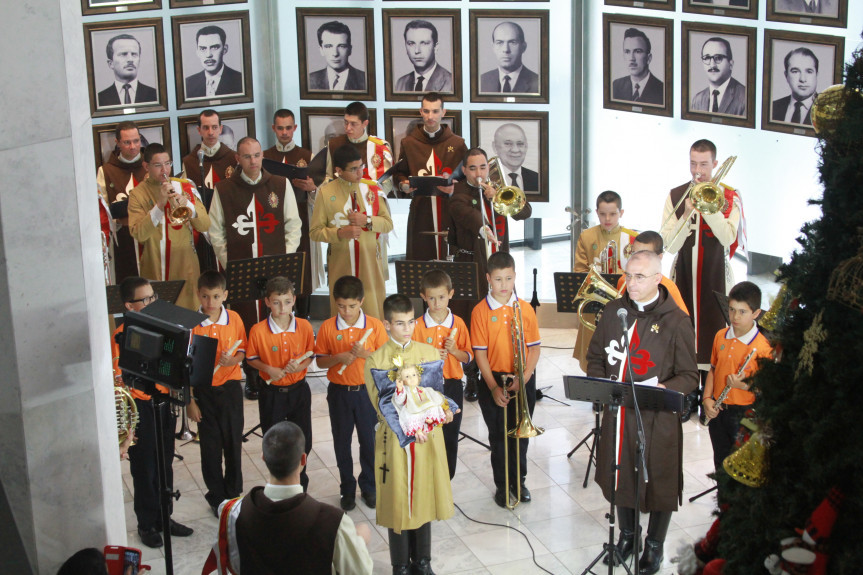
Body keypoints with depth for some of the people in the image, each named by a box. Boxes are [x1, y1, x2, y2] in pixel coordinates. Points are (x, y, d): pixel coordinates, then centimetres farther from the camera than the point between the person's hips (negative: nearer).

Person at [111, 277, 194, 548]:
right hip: (141, 407, -6)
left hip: (165, 401, 6)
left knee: (165, 464, 16)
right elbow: (118, 380, -16)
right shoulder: (121, 337, -15)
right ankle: (147, 524, 21)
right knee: (144, 467, 6)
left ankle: (164, 517, 30)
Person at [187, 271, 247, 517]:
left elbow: (242, 349, 9)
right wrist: (189, 401, -7)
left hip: (230, 388, 2)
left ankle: (233, 492, 28)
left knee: (233, 441, 10)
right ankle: (217, 497, 23)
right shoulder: (191, 324, -10)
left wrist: (234, 359, -15)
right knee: (210, 445, 7)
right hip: (204, 392, -2)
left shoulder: (234, 319, -4)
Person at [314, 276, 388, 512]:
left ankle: (369, 487, 26)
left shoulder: (375, 325, -6)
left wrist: (365, 353, -22)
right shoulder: (327, 327, -4)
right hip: (339, 392, 1)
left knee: (369, 440, 8)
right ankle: (347, 490, 24)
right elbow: (320, 361, -1)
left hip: (367, 391, -1)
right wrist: (339, 358, -19)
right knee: (342, 443, 10)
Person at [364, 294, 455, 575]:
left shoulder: (429, 352, 5)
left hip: (428, 437, 3)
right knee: (398, 501, 5)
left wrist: (442, 411, -12)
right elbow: (381, 404, -10)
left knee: (424, 496, 12)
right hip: (395, 437, -3)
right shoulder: (376, 360, -6)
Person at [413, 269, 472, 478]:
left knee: (450, 435, 8)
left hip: (452, 386, 1)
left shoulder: (458, 324, 0)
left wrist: (455, 351, -15)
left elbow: (468, 357, 4)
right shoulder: (418, 326, -4)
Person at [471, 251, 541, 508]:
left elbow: (534, 349, 0)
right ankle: (502, 485, 22)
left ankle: (519, 480, 30)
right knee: (498, 436, 9)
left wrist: (524, 377, -14)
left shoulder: (525, 309, -3)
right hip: (494, 381, -2)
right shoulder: (481, 311, -8)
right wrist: (493, 387, -14)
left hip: (522, 381, 2)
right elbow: (480, 353, -8)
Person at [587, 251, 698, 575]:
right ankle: (627, 535, 41)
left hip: (658, 418, -4)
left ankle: (654, 545, 29)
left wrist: (662, 389, -27)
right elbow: (595, 356, 14)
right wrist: (600, 383, -6)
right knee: (619, 476, 17)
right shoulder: (614, 311, 5)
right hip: (617, 414, 4)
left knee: (659, 483, 7)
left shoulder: (675, 321, -10)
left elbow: (689, 377, -9)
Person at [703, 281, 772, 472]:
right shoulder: (721, 336, 3)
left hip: (744, 414, -6)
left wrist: (744, 385, -27)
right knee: (720, 463, 19)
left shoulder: (761, 346, -16)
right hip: (717, 411, 6)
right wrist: (707, 398, 1)